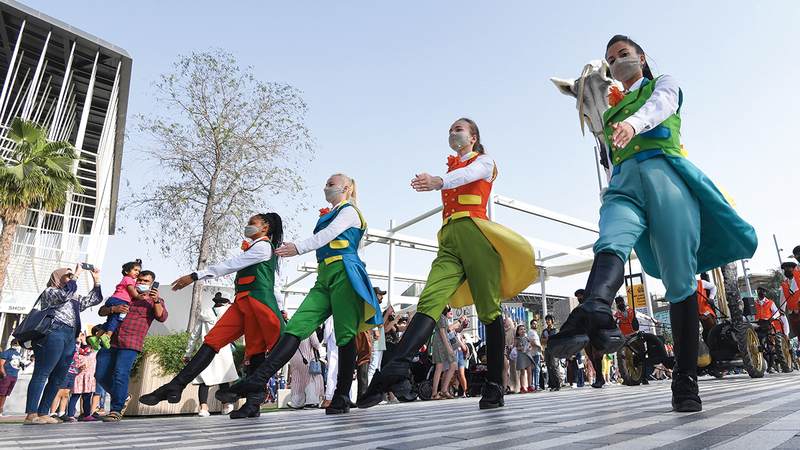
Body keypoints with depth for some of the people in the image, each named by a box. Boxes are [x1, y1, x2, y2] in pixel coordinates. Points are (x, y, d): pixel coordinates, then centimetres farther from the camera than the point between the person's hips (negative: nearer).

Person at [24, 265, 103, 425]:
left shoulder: (74, 298, 30)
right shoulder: (49, 292, 8)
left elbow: (94, 299, 33)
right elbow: (65, 294, -12)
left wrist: (96, 280, 26)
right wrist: (76, 275, -7)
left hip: (70, 339, 8)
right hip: (53, 334, -8)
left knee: (57, 379, 3)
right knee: (41, 374, -13)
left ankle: (43, 413, 5)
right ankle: (31, 415, -17)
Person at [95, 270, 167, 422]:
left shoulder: (154, 300, 12)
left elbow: (162, 317, -6)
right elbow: (101, 311, 18)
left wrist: (156, 301, -23)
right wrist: (113, 308, -5)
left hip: (130, 344, -5)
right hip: (111, 341, 5)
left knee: (121, 374, -18)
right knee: (100, 375, 6)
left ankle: (116, 410, -10)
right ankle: (123, 397, 25)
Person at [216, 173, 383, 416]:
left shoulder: (349, 210, 8)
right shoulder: (330, 216, 33)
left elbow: (328, 234, -10)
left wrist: (299, 247, -18)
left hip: (343, 273, -8)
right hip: (324, 278, 8)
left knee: (344, 335, -8)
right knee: (295, 327, -8)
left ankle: (342, 397, -4)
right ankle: (257, 380, -18)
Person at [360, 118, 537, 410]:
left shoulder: (484, 161, 13)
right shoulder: (451, 168, 32)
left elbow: (468, 174, -11)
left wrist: (438, 181, -32)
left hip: (474, 233, -4)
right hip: (449, 238, 5)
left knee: (488, 309, -7)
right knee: (430, 300, -17)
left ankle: (494, 387, -2)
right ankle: (396, 370, -34)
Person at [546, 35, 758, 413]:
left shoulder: (664, 84, 21)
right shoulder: (612, 109, 33)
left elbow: (659, 106, -5)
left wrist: (633, 123, -27)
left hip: (664, 174, -2)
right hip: (624, 184, 3)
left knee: (680, 279, -10)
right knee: (611, 243, -32)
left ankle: (685, 380, -5)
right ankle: (596, 316, -61)